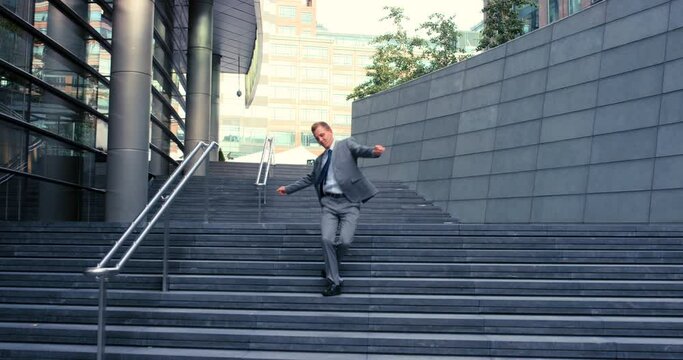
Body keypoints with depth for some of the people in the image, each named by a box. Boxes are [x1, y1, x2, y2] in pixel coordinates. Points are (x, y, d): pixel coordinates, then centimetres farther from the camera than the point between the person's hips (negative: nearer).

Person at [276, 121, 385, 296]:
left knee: (345, 241, -15)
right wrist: (288, 188, 37)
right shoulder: (320, 159, 22)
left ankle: (331, 266, 18)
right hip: (329, 203, 4)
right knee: (327, 239, -14)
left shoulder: (346, 144, 7)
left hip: (349, 203, -4)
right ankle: (334, 281, -3)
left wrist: (374, 151, -37)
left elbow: (360, 150, -14)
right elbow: (309, 179, 35)